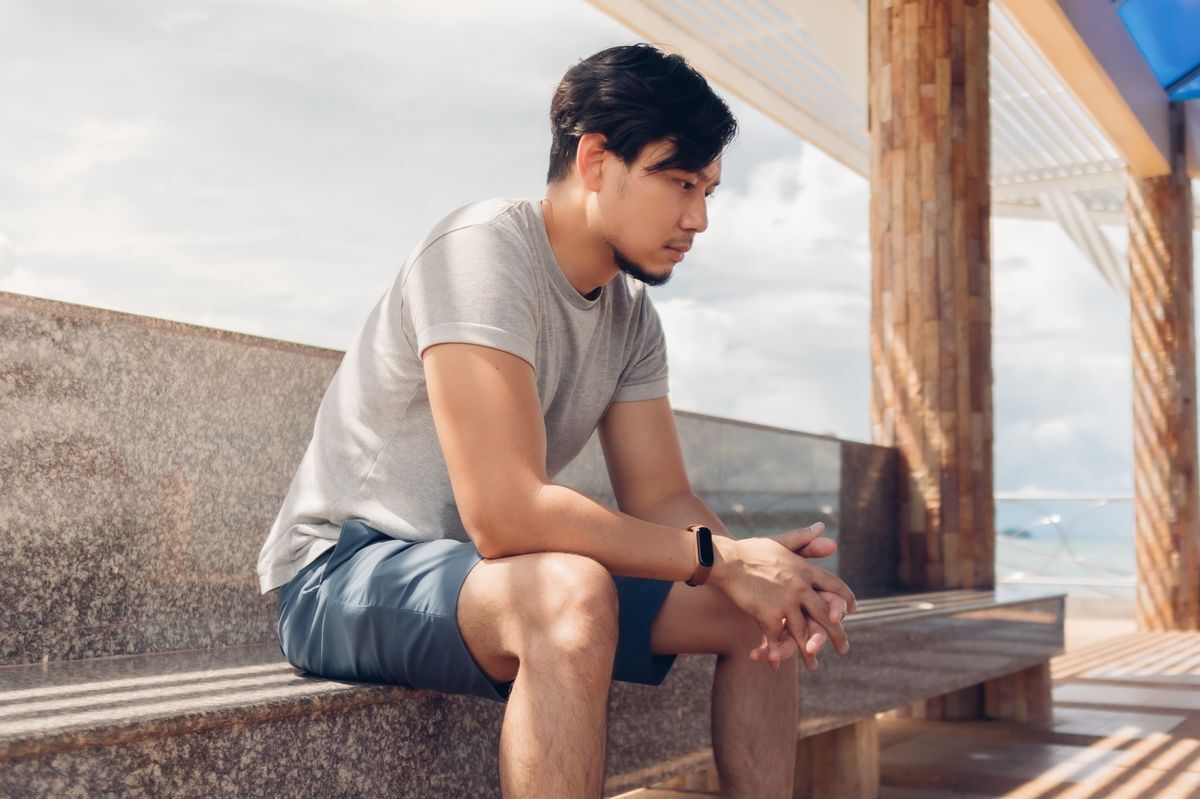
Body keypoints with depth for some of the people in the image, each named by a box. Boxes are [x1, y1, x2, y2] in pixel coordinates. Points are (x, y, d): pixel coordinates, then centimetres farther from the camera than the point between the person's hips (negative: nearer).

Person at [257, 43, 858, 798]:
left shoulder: (632, 314, 4)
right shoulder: (484, 253, -22)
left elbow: (661, 500, 2)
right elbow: (505, 515, -31)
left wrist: (763, 568, -18)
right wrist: (719, 555, -25)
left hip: (490, 570, 8)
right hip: (346, 570, -8)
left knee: (767, 607, -1)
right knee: (570, 591, -38)